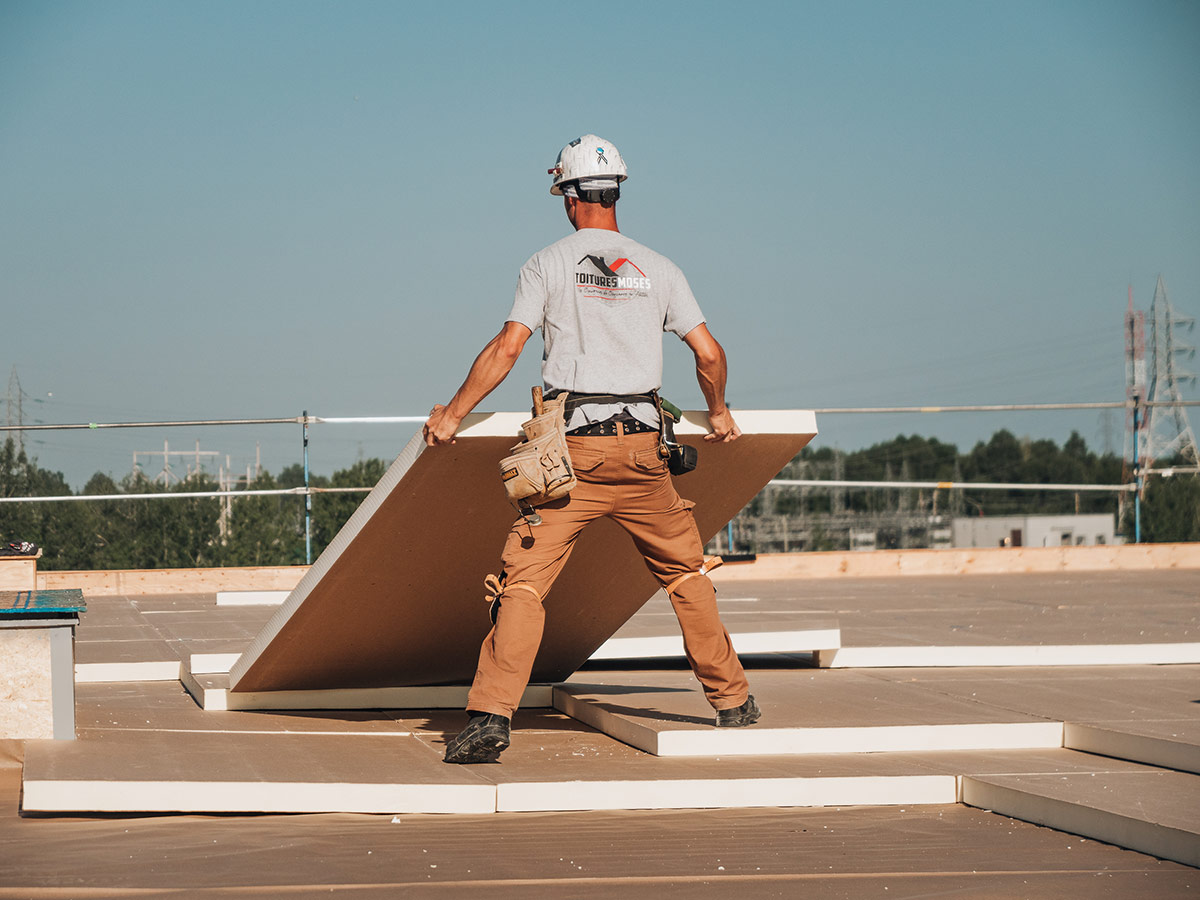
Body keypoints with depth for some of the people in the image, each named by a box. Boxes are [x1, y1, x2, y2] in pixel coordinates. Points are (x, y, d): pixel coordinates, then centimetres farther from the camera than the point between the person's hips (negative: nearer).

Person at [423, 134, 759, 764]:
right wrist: (719, 413, 25)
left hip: (572, 450, -2)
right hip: (641, 445, 3)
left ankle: (491, 718, -17)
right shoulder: (657, 269, 9)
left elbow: (506, 348, -6)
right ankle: (732, 701, 22)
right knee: (684, 572, 18)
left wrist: (453, 413, 2)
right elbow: (709, 354, 7)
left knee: (523, 581, -5)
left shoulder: (547, 265, 2)